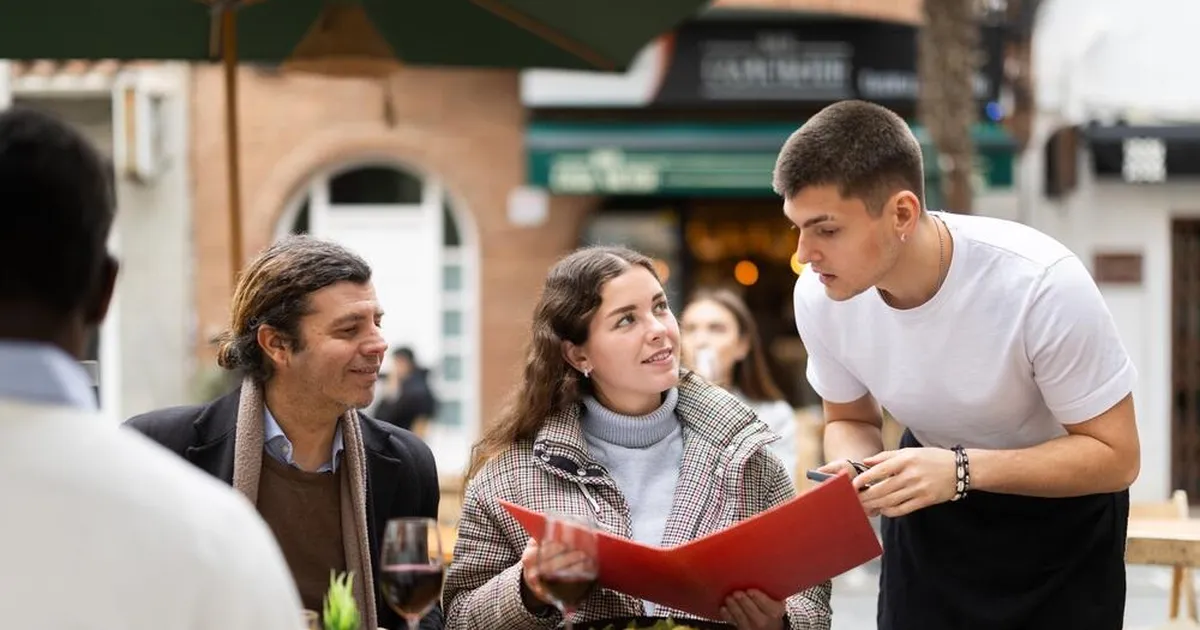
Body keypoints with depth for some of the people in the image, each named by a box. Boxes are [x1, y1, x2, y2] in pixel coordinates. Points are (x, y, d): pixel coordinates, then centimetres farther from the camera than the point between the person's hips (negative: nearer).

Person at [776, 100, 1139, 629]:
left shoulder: (1041, 285, -34)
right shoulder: (819, 295, -21)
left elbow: (1115, 456, -26)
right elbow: (850, 420, -1)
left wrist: (961, 470, -39)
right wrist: (853, 471, -25)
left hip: (1060, 506, -3)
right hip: (930, 502, 3)